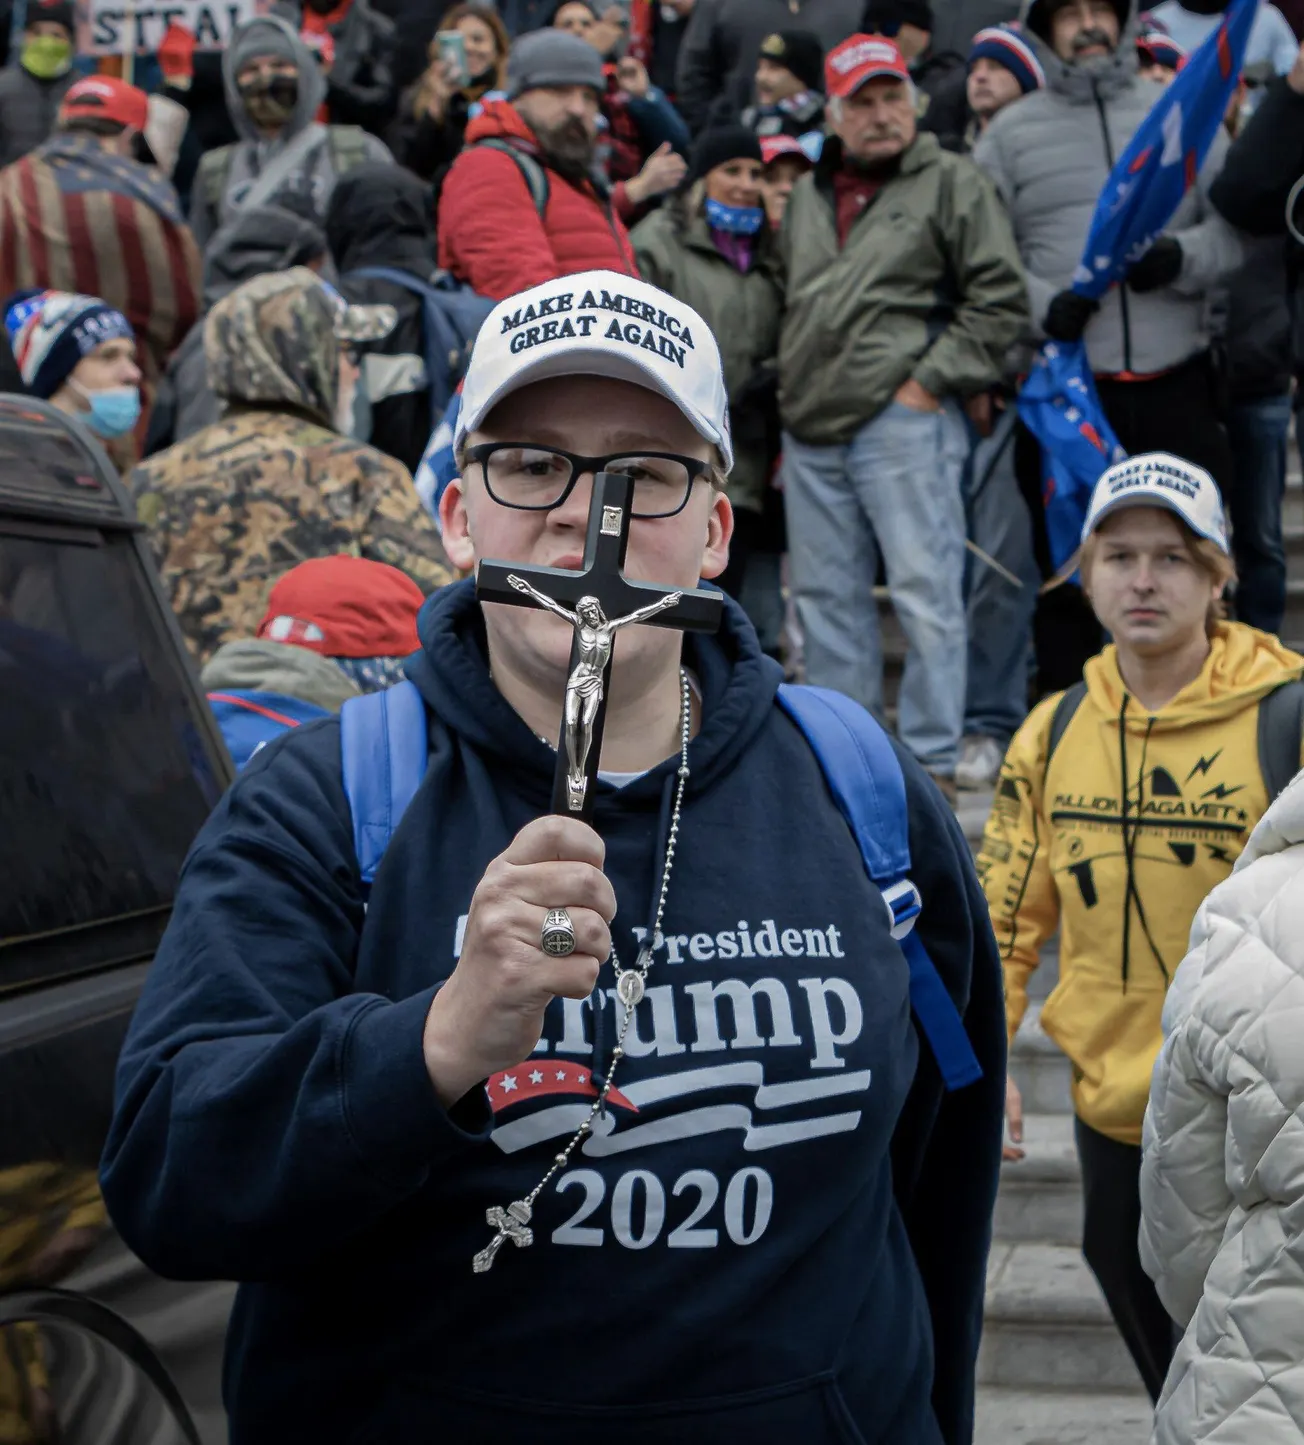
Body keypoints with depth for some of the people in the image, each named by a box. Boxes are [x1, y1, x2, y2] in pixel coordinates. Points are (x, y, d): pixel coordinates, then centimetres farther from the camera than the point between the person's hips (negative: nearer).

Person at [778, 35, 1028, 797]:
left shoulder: (952, 183, 0)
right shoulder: (808, 195, 19)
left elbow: (1001, 302, -5)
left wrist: (932, 379, -10)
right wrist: (792, 395, 17)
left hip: (902, 421, -6)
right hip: (811, 429, 6)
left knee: (925, 591, -6)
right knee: (827, 594, 10)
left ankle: (932, 758, 0)